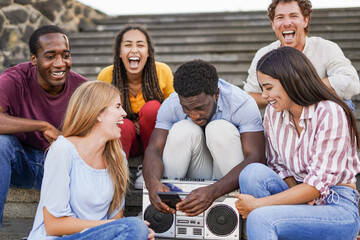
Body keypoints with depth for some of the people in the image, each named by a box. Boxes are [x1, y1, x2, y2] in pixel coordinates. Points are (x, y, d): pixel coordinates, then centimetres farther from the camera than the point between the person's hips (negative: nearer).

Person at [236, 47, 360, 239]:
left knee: (260, 218, -31)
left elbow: (319, 183, -19)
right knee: (253, 171, -23)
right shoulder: (273, 113, 4)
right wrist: (298, 191, -15)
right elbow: (277, 165, 8)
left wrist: (258, 204, -21)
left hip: (339, 208, -6)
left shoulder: (330, 114, -16)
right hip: (302, 199, 6)